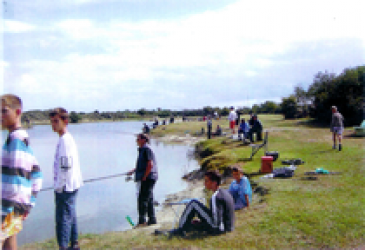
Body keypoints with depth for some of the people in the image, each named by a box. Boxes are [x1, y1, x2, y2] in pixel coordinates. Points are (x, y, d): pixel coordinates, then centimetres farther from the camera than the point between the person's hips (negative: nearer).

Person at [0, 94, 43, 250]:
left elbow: (16, 178, -22)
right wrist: (28, 204, 20)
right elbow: (36, 176, 19)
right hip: (17, 207, 9)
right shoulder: (25, 140, 15)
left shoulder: (16, 139, -14)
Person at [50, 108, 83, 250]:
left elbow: (65, 166, -22)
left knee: (63, 218, -6)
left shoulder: (65, 140, -17)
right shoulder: (68, 139, 14)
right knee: (70, 215, 17)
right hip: (70, 186, 10)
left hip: (65, 187, -10)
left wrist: (59, 186, -16)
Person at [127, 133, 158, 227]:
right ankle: (152, 220, 19)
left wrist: (144, 177, -17)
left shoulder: (146, 149, -13)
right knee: (149, 200, 13)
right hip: (147, 179, 10)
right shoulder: (142, 150, 18)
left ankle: (141, 221, -6)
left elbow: (150, 165, -20)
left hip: (147, 178, -10)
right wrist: (133, 171, 24)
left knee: (142, 199, -9)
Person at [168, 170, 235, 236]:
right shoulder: (224, 192, 8)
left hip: (218, 228, -10)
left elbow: (216, 223, -24)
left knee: (193, 203, -10)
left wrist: (200, 221, -7)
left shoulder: (215, 197, -22)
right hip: (227, 227, 10)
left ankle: (180, 229, -1)